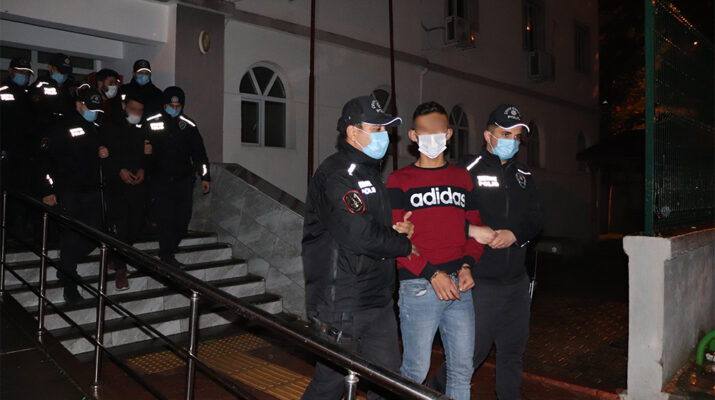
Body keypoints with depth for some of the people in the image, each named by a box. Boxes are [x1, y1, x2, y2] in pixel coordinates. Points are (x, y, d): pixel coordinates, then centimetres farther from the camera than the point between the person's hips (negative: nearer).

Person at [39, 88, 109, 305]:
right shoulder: (63, 128, -7)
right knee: (72, 236, -2)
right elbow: (45, 158, -10)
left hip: (92, 190, 6)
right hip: (69, 192, -6)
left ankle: (66, 269, 30)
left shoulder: (96, 128, 13)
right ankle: (69, 284, 11)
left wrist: (105, 153, 3)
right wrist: (49, 190, -14)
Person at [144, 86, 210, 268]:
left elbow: (199, 152, 10)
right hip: (159, 181, -3)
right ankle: (167, 256, 3)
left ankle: (167, 251, 21)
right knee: (165, 219, -8)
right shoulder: (150, 123, -1)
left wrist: (205, 176, 6)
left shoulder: (188, 125, 6)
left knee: (183, 218, 3)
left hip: (183, 180, 3)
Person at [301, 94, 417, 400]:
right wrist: (403, 245, -10)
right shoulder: (336, 174, -15)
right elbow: (358, 234, -25)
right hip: (341, 304, -9)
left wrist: (392, 231, 2)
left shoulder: (369, 173, 17)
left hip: (378, 300, 9)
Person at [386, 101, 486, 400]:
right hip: (418, 287, -4)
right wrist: (433, 274, -16)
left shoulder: (462, 178, 14)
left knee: (463, 368, 11)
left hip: (460, 286, 4)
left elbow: (476, 228, 15)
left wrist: (467, 266, -3)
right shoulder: (399, 180, 1)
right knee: (416, 370, 2)